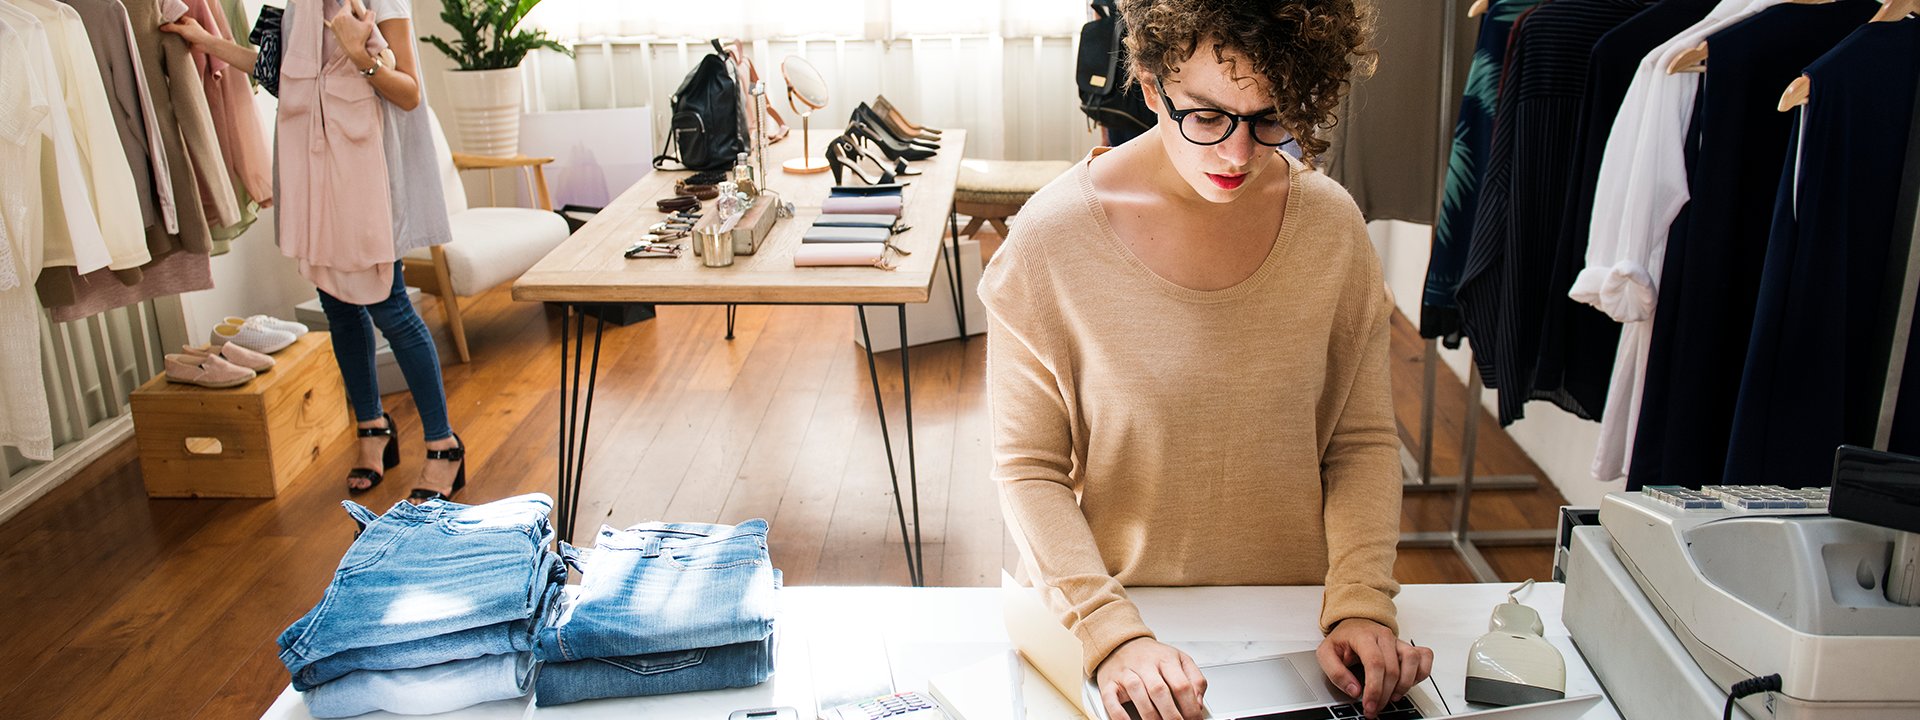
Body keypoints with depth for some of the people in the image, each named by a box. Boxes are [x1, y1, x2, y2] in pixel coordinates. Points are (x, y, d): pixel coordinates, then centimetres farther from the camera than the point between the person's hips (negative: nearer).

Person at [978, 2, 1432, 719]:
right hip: (1121, 601, -2)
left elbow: (1363, 441, 3)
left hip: (1292, 622, 3)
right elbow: (1027, 468, -8)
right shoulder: (1050, 240, -12)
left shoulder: (1331, 223, -4)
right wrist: (1112, 634, -19)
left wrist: (1360, 607, -10)